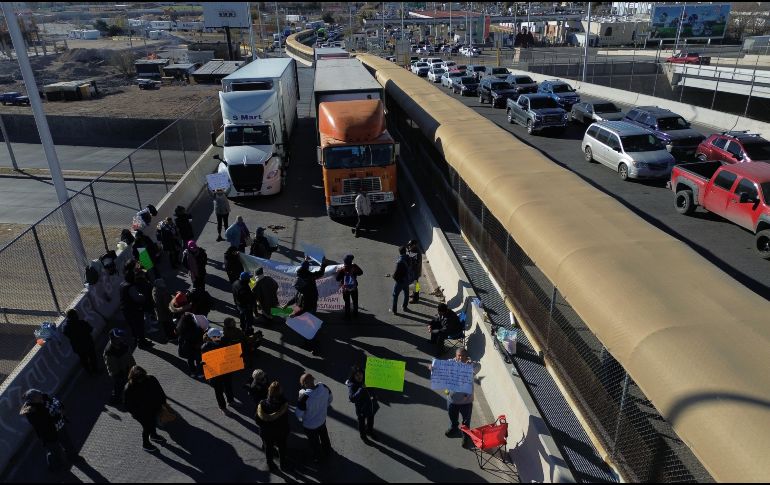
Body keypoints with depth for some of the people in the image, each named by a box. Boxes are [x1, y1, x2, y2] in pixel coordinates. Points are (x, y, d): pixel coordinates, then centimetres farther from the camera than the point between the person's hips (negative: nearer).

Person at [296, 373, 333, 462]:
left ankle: (318, 457, 52)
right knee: (324, 436, 33)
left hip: (310, 425, -5)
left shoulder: (305, 397, -41)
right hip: (322, 419, 5)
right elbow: (330, 398, -3)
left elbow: (299, 414, -27)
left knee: (314, 442, 26)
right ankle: (327, 452, 59)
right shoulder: (324, 387, -24)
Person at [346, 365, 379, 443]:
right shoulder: (351, 386, -27)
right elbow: (352, 398, -37)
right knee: (362, 422, 22)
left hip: (371, 406, 4)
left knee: (371, 420, 29)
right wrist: (361, 389, -41)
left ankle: (370, 431, 58)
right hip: (361, 408, -4)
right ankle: (363, 435, 50)